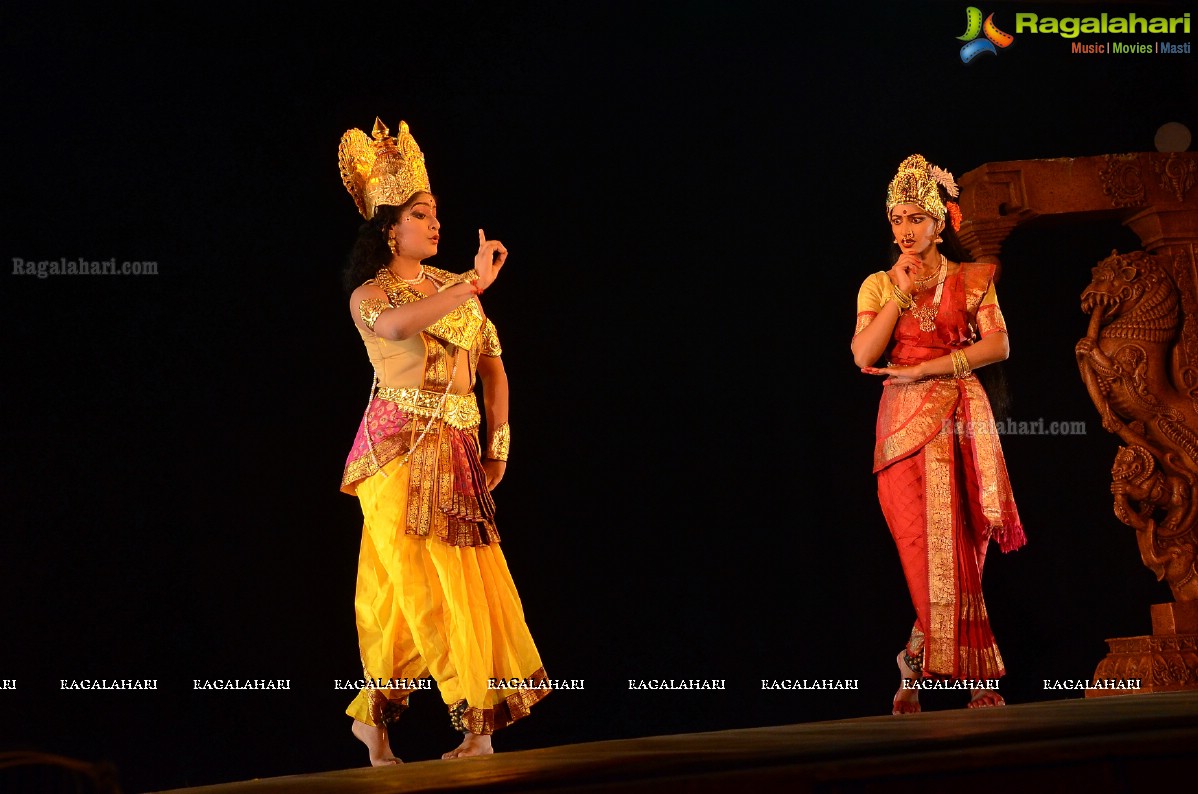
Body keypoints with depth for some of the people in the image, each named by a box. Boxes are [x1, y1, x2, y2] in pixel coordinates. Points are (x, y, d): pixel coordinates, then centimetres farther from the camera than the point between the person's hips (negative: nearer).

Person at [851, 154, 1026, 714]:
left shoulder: (971, 280, 8)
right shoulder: (878, 286, 12)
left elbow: (998, 345, -5)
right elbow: (863, 354, -1)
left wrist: (923, 369, -10)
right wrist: (901, 293, -6)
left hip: (960, 419, -1)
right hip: (903, 424, 1)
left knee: (956, 546, -6)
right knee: (920, 548, -8)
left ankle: (918, 669, 3)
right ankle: (975, 674, -5)